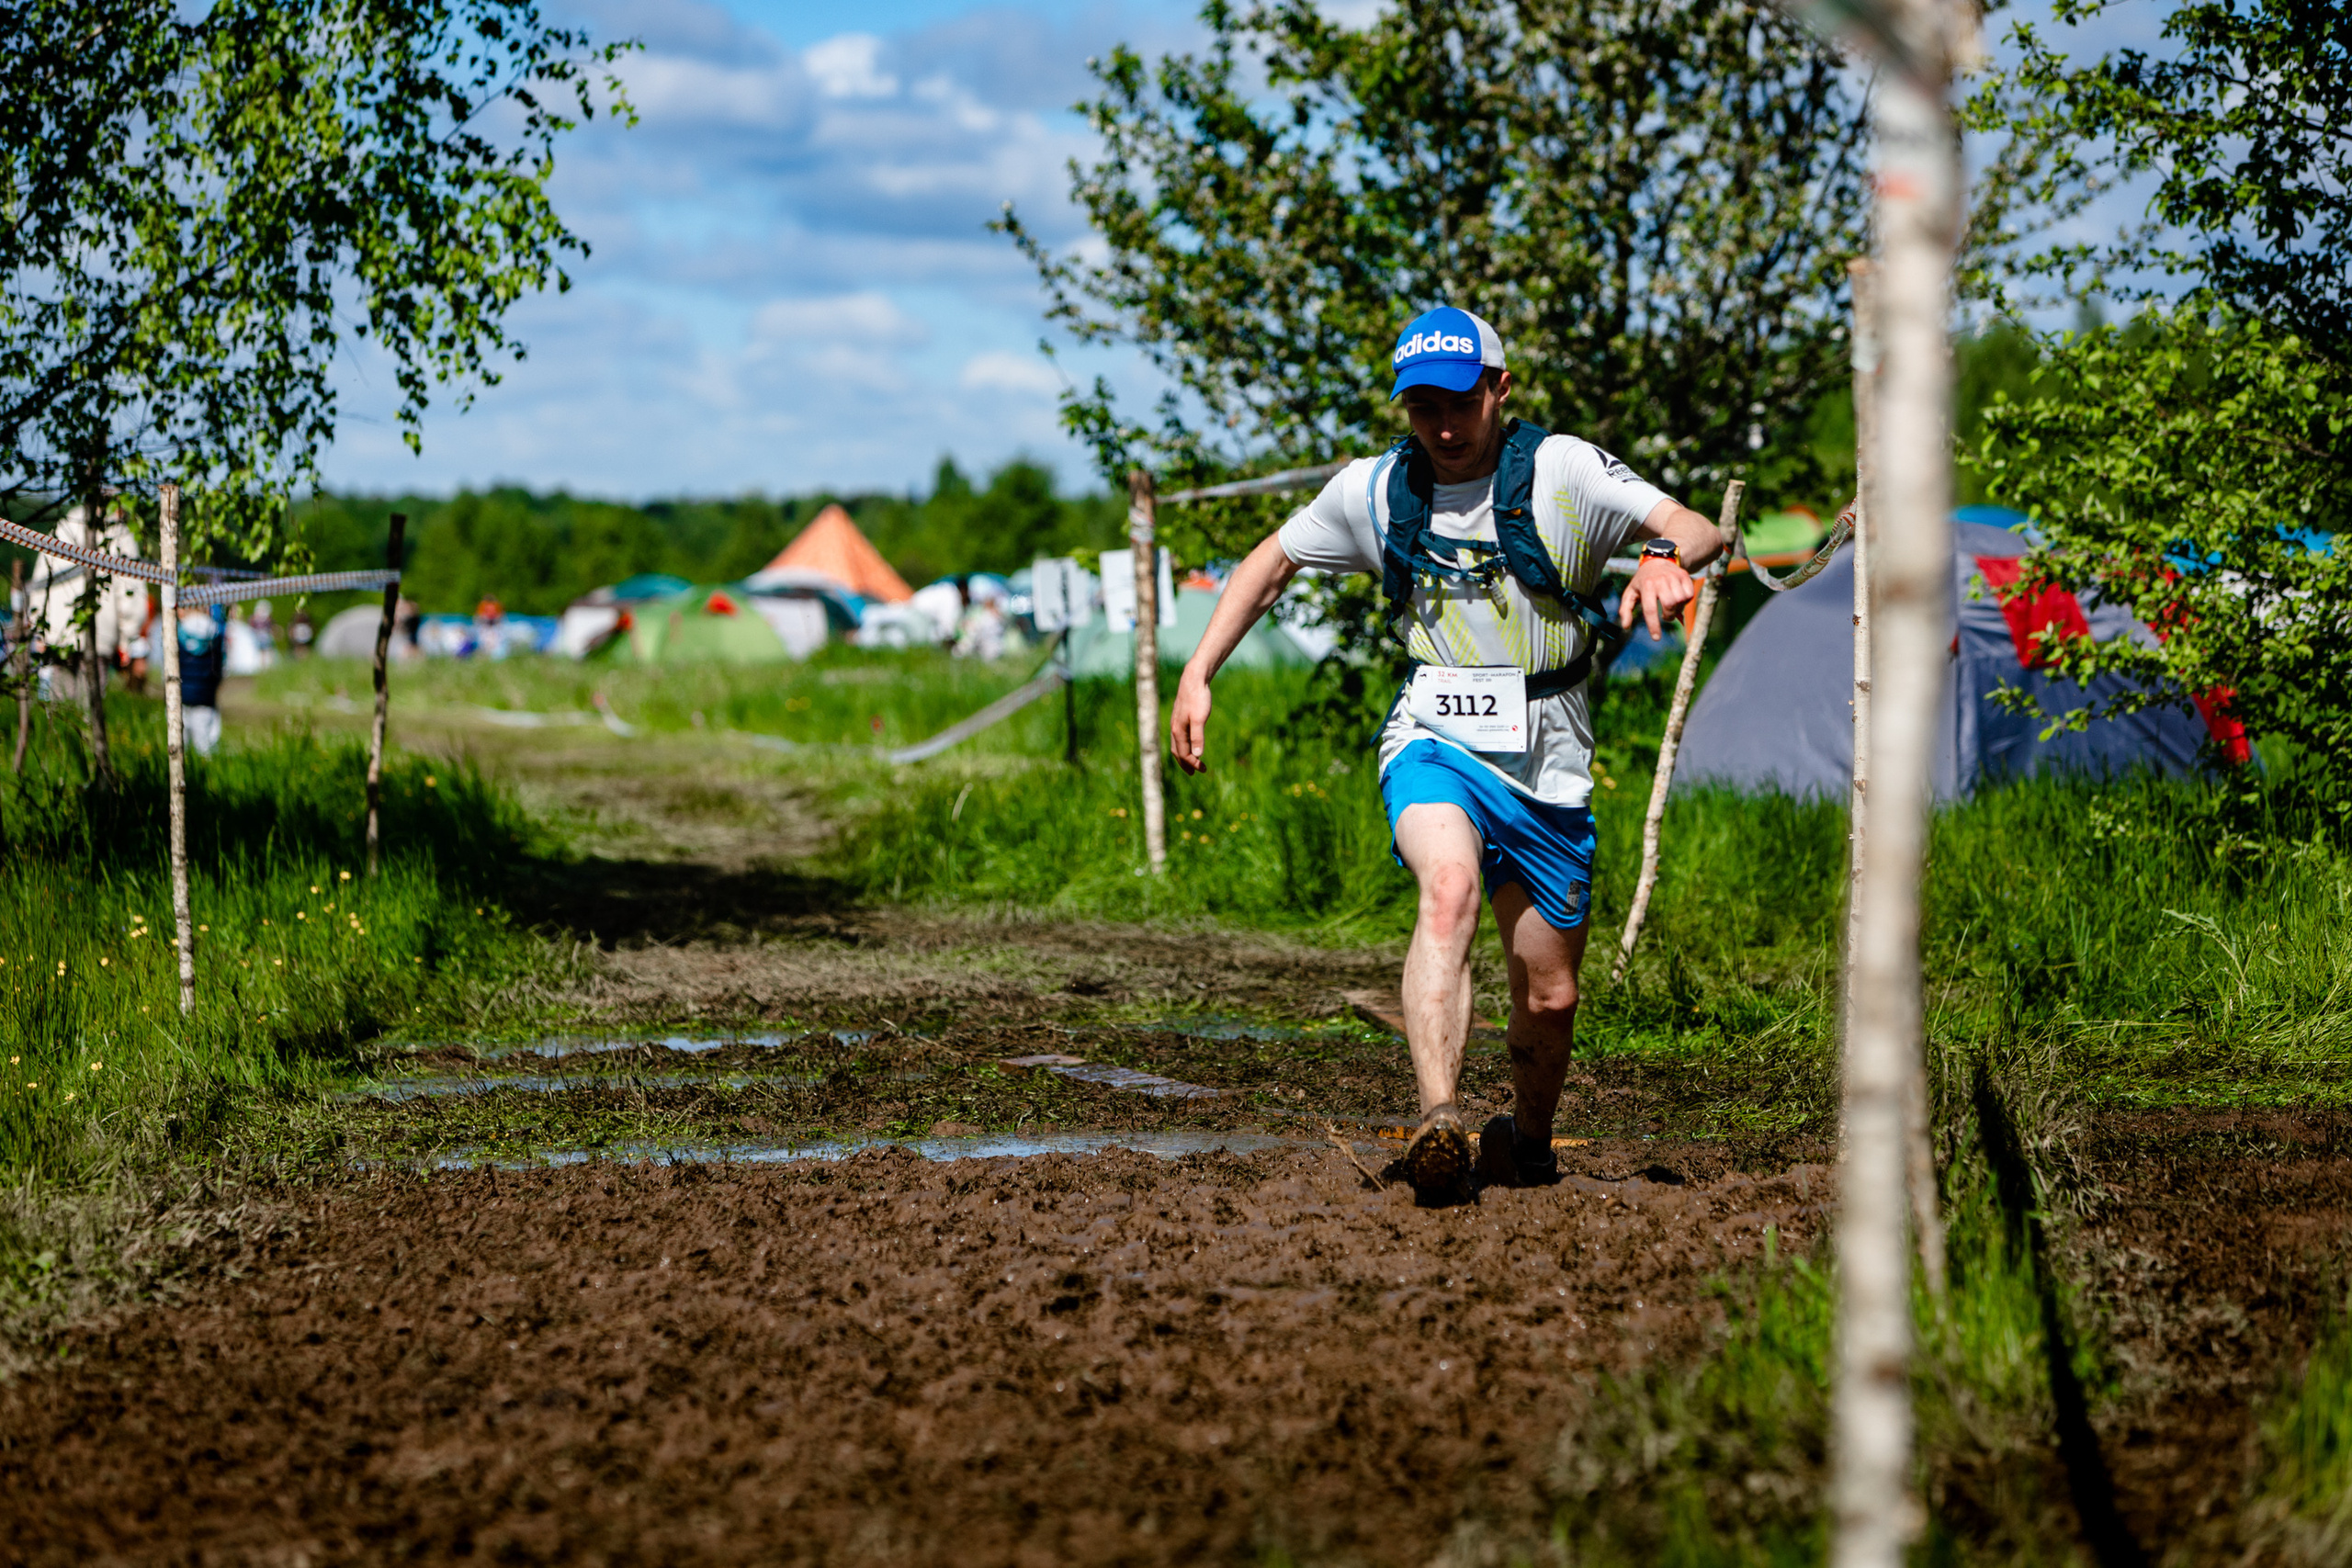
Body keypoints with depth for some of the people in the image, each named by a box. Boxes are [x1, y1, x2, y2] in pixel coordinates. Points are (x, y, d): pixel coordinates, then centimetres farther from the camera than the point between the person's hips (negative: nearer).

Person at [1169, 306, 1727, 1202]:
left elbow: (1699, 530, -12)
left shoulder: (1563, 471, -5)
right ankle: (1438, 1123, -46)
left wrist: (1666, 558, -36)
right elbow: (1270, 564, 17)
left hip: (1548, 765, 1)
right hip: (1435, 742, 0)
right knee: (1451, 891, -33)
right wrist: (1196, 677, 8)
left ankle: (1527, 1139, 37)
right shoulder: (1375, 491, 3)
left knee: (1549, 998, 6)